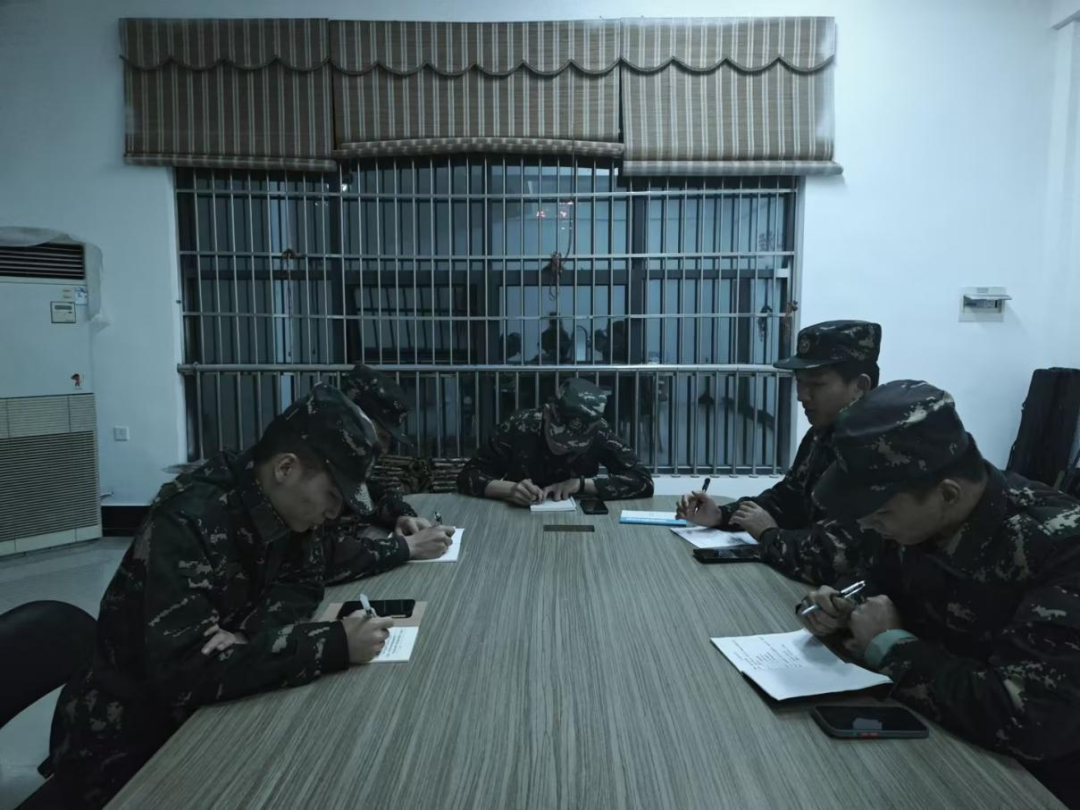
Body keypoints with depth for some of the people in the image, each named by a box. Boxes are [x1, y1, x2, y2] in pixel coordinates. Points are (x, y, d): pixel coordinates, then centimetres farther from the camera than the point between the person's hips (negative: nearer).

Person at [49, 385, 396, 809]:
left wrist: (250, 633, -23)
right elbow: (185, 674, -36)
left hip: (192, 719, 7)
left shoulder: (277, 511, -7)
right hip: (121, 748, -6)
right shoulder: (187, 524, -30)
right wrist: (335, 643, -37)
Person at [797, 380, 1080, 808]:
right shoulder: (915, 517, -10)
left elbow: (1029, 720, -35)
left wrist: (890, 646, -23)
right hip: (933, 740, 6)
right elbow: (874, 577, 10)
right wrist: (843, 608, -12)